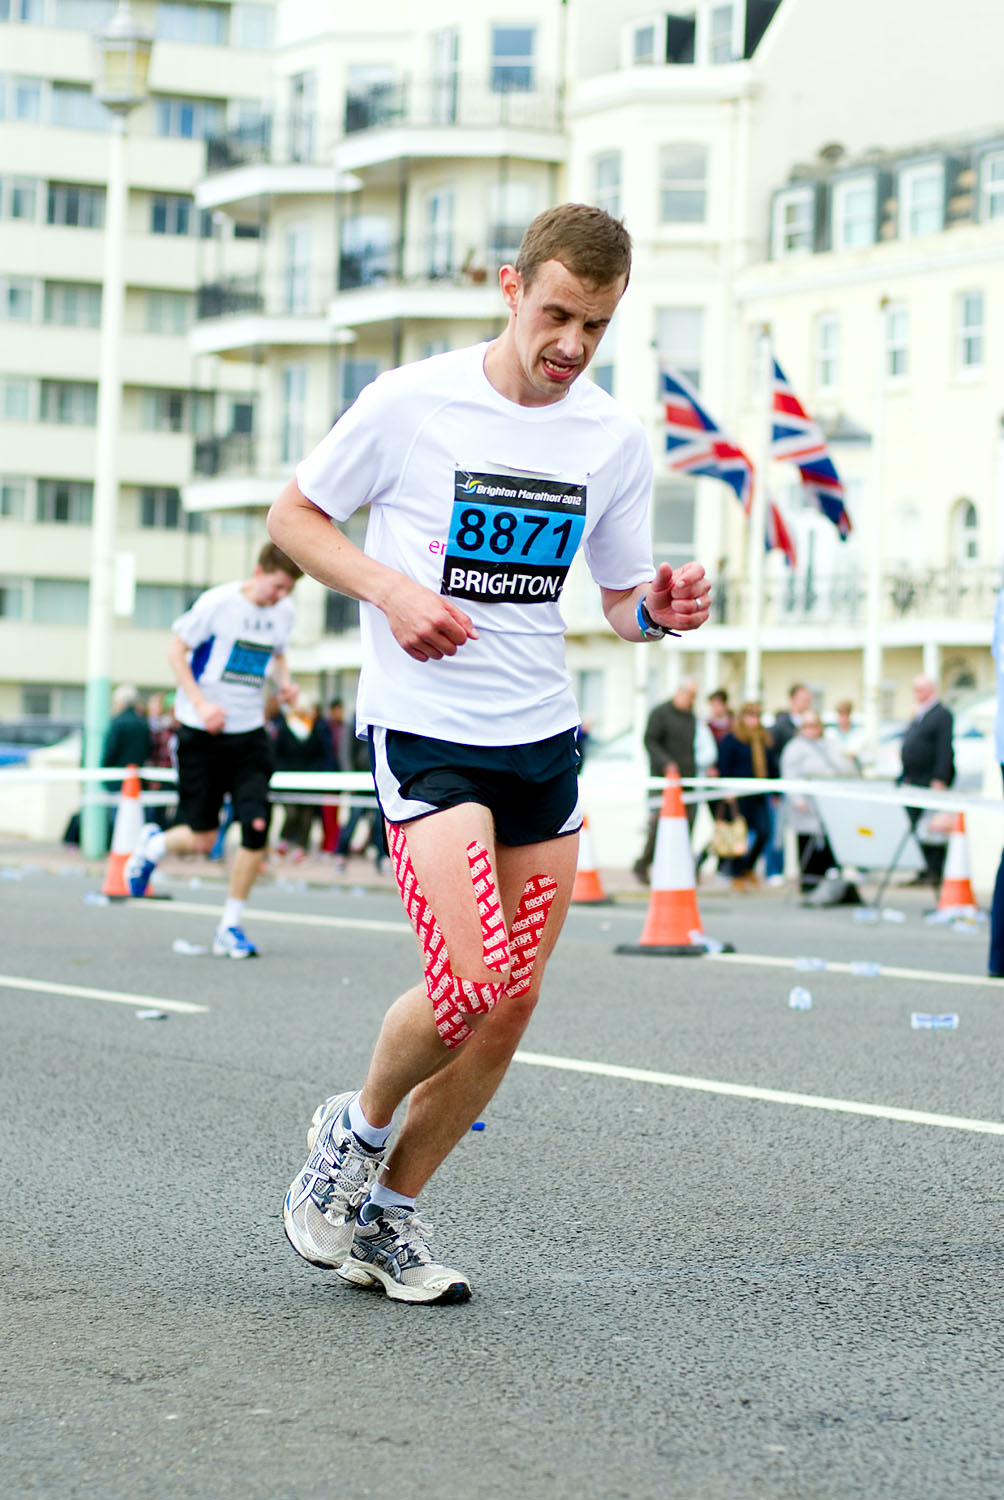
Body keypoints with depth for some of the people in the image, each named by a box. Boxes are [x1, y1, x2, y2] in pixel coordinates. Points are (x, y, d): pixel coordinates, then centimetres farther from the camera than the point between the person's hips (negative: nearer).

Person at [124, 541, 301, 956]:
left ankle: (230, 928, 2)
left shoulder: (285, 613, 2)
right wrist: (201, 703, -19)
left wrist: (285, 681, -1)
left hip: (249, 735, 4)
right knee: (202, 840, 0)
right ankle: (152, 844, 38)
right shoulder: (217, 603, -14)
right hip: (201, 734, -4)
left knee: (257, 826, -13)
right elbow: (176, 651, -8)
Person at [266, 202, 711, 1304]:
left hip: (544, 739, 5)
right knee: (468, 986, -19)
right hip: (423, 728, -5)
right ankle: (355, 1129, 11)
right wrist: (391, 591, -14)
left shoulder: (614, 439, 4)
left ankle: (388, 1211, 22)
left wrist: (658, 612, -11)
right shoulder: (411, 402, -9)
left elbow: (621, 601, 13)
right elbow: (293, 517, 2)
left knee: (513, 1006, 4)